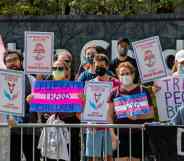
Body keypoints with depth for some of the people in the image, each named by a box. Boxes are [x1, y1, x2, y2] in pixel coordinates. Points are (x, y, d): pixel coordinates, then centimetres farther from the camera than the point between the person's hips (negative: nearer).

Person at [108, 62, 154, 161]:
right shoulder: (115, 92, 6)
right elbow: (110, 115, 7)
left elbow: (151, 113, 3)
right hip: (121, 134, 0)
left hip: (138, 133, 0)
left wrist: (137, 116, -15)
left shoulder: (142, 91, 5)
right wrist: (113, 134, -4)